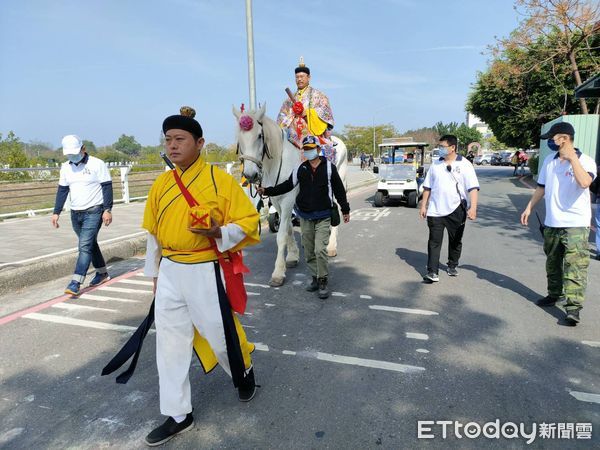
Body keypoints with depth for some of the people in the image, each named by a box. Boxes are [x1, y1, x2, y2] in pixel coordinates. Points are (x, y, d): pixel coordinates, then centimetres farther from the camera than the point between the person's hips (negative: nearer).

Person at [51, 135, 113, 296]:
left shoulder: (97, 164, -8)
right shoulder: (66, 167, 9)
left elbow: (107, 187, -10)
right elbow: (62, 190, 13)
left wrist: (107, 210, -16)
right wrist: (56, 212, 9)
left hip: (94, 212, -7)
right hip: (75, 213, 7)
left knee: (85, 246, -12)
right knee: (90, 244, 15)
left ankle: (75, 282, -13)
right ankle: (102, 273, 29)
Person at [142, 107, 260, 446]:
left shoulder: (220, 180, -11)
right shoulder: (162, 184, 5)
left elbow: (249, 222, -10)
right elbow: (154, 233, 14)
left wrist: (218, 233, -28)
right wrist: (155, 273, 17)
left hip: (204, 271, -5)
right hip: (169, 273, 5)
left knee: (220, 334, 8)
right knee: (170, 343, 10)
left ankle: (244, 371, 43)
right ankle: (178, 415, 28)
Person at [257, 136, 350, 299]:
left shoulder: (329, 167, -2)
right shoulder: (300, 169, 7)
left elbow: (339, 189, 4)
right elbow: (287, 185, 7)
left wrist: (345, 210, 7)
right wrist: (267, 191, -4)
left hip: (323, 216, -4)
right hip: (305, 216, 4)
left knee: (320, 249, -14)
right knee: (309, 252, 10)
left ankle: (323, 282, 2)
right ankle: (315, 278, 26)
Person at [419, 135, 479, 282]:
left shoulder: (465, 165, -4)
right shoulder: (435, 164, 8)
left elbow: (473, 188, -10)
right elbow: (427, 187, 12)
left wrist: (473, 208, -21)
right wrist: (423, 205, 9)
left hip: (456, 210, -2)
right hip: (435, 210, 2)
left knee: (455, 241, 13)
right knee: (434, 241, -4)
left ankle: (452, 266, 33)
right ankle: (432, 272, -5)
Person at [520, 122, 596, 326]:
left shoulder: (585, 161, -10)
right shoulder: (549, 161, 8)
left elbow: (584, 182, -30)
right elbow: (541, 187, 17)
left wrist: (572, 157, -23)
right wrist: (529, 207, 14)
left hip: (576, 224, -6)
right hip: (551, 223, 6)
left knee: (575, 265, -11)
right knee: (552, 262, 17)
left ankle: (573, 307, -11)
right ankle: (554, 294, 33)